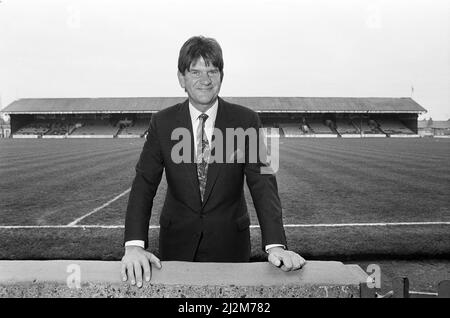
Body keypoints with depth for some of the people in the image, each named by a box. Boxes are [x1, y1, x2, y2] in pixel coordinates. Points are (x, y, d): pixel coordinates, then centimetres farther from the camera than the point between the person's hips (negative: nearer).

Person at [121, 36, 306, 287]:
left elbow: (262, 183, -13)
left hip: (230, 243, 0)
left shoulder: (246, 121, -7)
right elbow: (144, 184, -9)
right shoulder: (162, 123, -4)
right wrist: (134, 244, -24)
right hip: (177, 243, 1)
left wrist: (275, 245, -26)